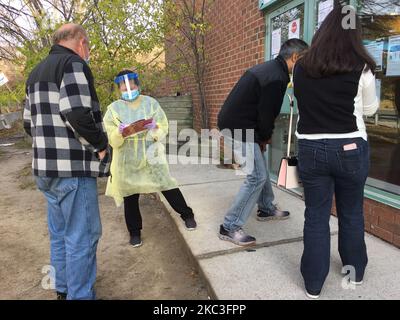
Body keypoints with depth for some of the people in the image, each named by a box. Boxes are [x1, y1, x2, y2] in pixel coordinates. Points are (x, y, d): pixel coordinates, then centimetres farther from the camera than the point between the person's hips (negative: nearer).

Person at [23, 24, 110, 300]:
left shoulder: (36, 72, 18)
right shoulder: (73, 64, -9)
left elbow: (30, 123, 19)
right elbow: (76, 112, -25)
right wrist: (101, 145, -13)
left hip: (46, 168, 9)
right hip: (73, 168, -9)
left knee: (60, 233, 19)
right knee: (81, 236, 1)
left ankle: (63, 289, 34)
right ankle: (80, 295, 12)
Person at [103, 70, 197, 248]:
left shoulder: (150, 103, 2)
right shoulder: (113, 109, 1)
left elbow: (164, 127, -1)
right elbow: (113, 141, -4)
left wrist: (155, 128, -24)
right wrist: (120, 133, -26)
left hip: (151, 155, 0)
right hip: (127, 160, 1)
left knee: (168, 187, 3)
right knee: (130, 197, 8)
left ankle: (187, 215, 23)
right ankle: (134, 232, 26)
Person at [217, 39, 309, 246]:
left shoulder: (270, 68, 14)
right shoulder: (277, 78, -19)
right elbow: (267, 113, -17)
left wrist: (264, 137, 10)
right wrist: (265, 137, 3)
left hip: (235, 123, 11)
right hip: (237, 128, -11)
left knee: (261, 168, 21)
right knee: (257, 176, -7)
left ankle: (266, 209, 39)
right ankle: (230, 227, 1)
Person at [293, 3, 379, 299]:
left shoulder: (301, 68, 0)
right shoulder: (360, 67, -6)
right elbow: (370, 109, 7)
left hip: (311, 148, 1)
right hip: (351, 148, -1)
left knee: (316, 216, 9)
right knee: (352, 213, 17)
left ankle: (314, 283, 19)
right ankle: (355, 272, 37)